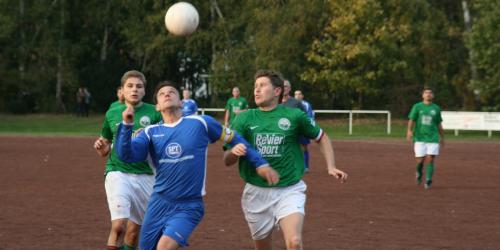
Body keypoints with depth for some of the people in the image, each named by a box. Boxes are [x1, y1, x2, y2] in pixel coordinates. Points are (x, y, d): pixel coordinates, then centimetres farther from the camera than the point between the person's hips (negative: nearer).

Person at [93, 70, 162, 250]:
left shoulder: (154, 113, 2)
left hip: (145, 176, 1)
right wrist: (101, 147, -3)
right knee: (119, 225, -19)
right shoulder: (112, 114, 9)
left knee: (135, 228, 9)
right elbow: (105, 150, 19)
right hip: (118, 173, -1)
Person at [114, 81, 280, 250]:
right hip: (159, 203, 4)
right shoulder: (151, 132, 4)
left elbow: (233, 139, 10)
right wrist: (127, 125, -24)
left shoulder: (200, 123, -2)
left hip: (188, 206, -4)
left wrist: (260, 163, 6)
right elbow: (127, 155, -10)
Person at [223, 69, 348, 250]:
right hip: (257, 192, 2)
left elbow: (321, 137, 14)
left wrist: (331, 167, 0)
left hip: (290, 190, -2)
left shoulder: (294, 116, -1)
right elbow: (227, 161, -3)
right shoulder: (244, 119, 2)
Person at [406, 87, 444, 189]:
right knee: (420, 160, -2)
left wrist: (442, 138, 19)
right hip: (419, 138, -1)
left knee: (430, 160, -9)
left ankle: (428, 181, -2)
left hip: (433, 138, 1)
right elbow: (411, 120, -4)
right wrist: (409, 130, -21)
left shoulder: (436, 108, 10)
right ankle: (419, 173, 29)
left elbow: (439, 124, 17)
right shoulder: (417, 107, 5)